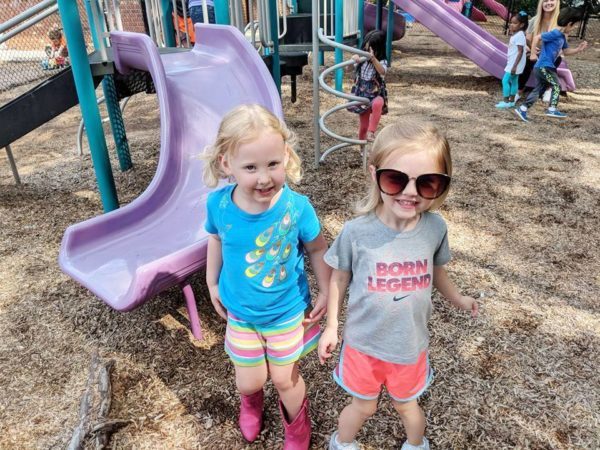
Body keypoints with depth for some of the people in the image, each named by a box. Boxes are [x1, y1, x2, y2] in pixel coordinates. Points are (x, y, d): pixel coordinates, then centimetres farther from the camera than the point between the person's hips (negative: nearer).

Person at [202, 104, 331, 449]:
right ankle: (251, 400, 60)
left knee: (285, 379, 18)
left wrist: (325, 292, -2)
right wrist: (213, 284, 9)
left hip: (287, 312, -2)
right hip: (240, 313, 2)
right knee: (249, 381, 18)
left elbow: (317, 248, -9)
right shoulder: (218, 204, -22)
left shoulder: (296, 207, -28)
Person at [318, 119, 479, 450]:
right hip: (364, 342, -2)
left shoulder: (435, 228, -16)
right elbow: (339, 278, -7)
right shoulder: (357, 232, -23)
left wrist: (458, 299, 15)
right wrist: (331, 325, -1)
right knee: (363, 406, 21)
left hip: (411, 344, 2)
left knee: (406, 404, 27)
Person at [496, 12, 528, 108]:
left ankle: (506, 101, -6)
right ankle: (511, 101, 19)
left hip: (515, 63, -10)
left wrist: (515, 65, -25)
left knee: (505, 80, -10)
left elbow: (520, 52, -23)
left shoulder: (519, 35, -19)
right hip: (512, 62, 10)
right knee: (513, 81, 13)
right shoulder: (515, 34, 11)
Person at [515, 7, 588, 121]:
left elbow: (566, 52, 25)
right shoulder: (555, 34, -14)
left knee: (539, 90, 11)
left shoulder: (562, 36, 15)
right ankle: (552, 109, -9)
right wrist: (533, 54, -15)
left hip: (546, 66, 10)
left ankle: (522, 109, 12)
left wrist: (578, 49, 11)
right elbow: (536, 37, -16)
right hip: (544, 66, -10)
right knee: (556, 86, -7)